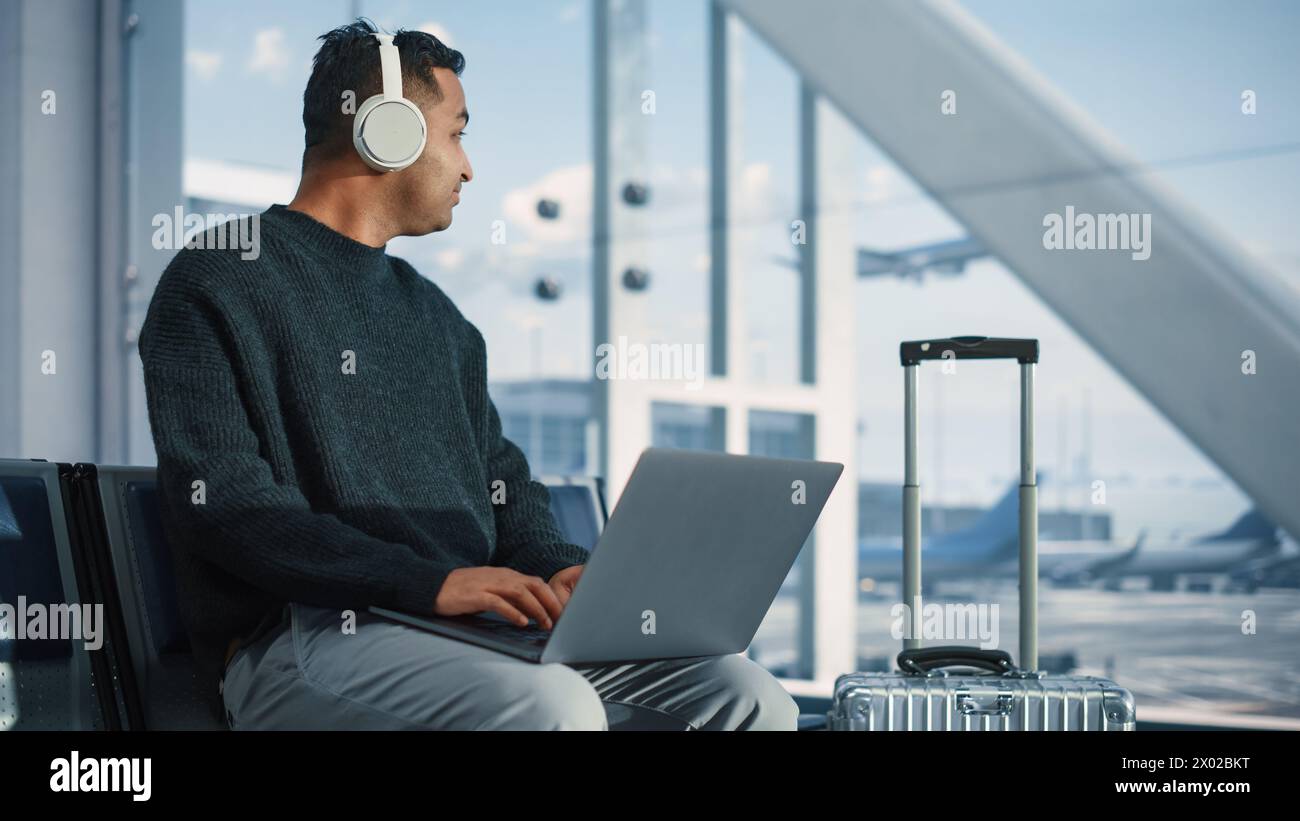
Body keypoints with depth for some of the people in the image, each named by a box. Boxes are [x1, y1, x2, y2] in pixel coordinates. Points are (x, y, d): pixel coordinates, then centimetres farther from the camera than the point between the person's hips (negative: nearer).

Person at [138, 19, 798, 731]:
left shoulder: (434, 313, 25)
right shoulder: (216, 284, 0)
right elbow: (224, 503, -12)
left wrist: (552, 565, 1)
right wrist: (426, 581, -21)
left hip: (471, 629, 7)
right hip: (306, 637, -7)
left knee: (748, 698, -10)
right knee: (551, 706, -36)